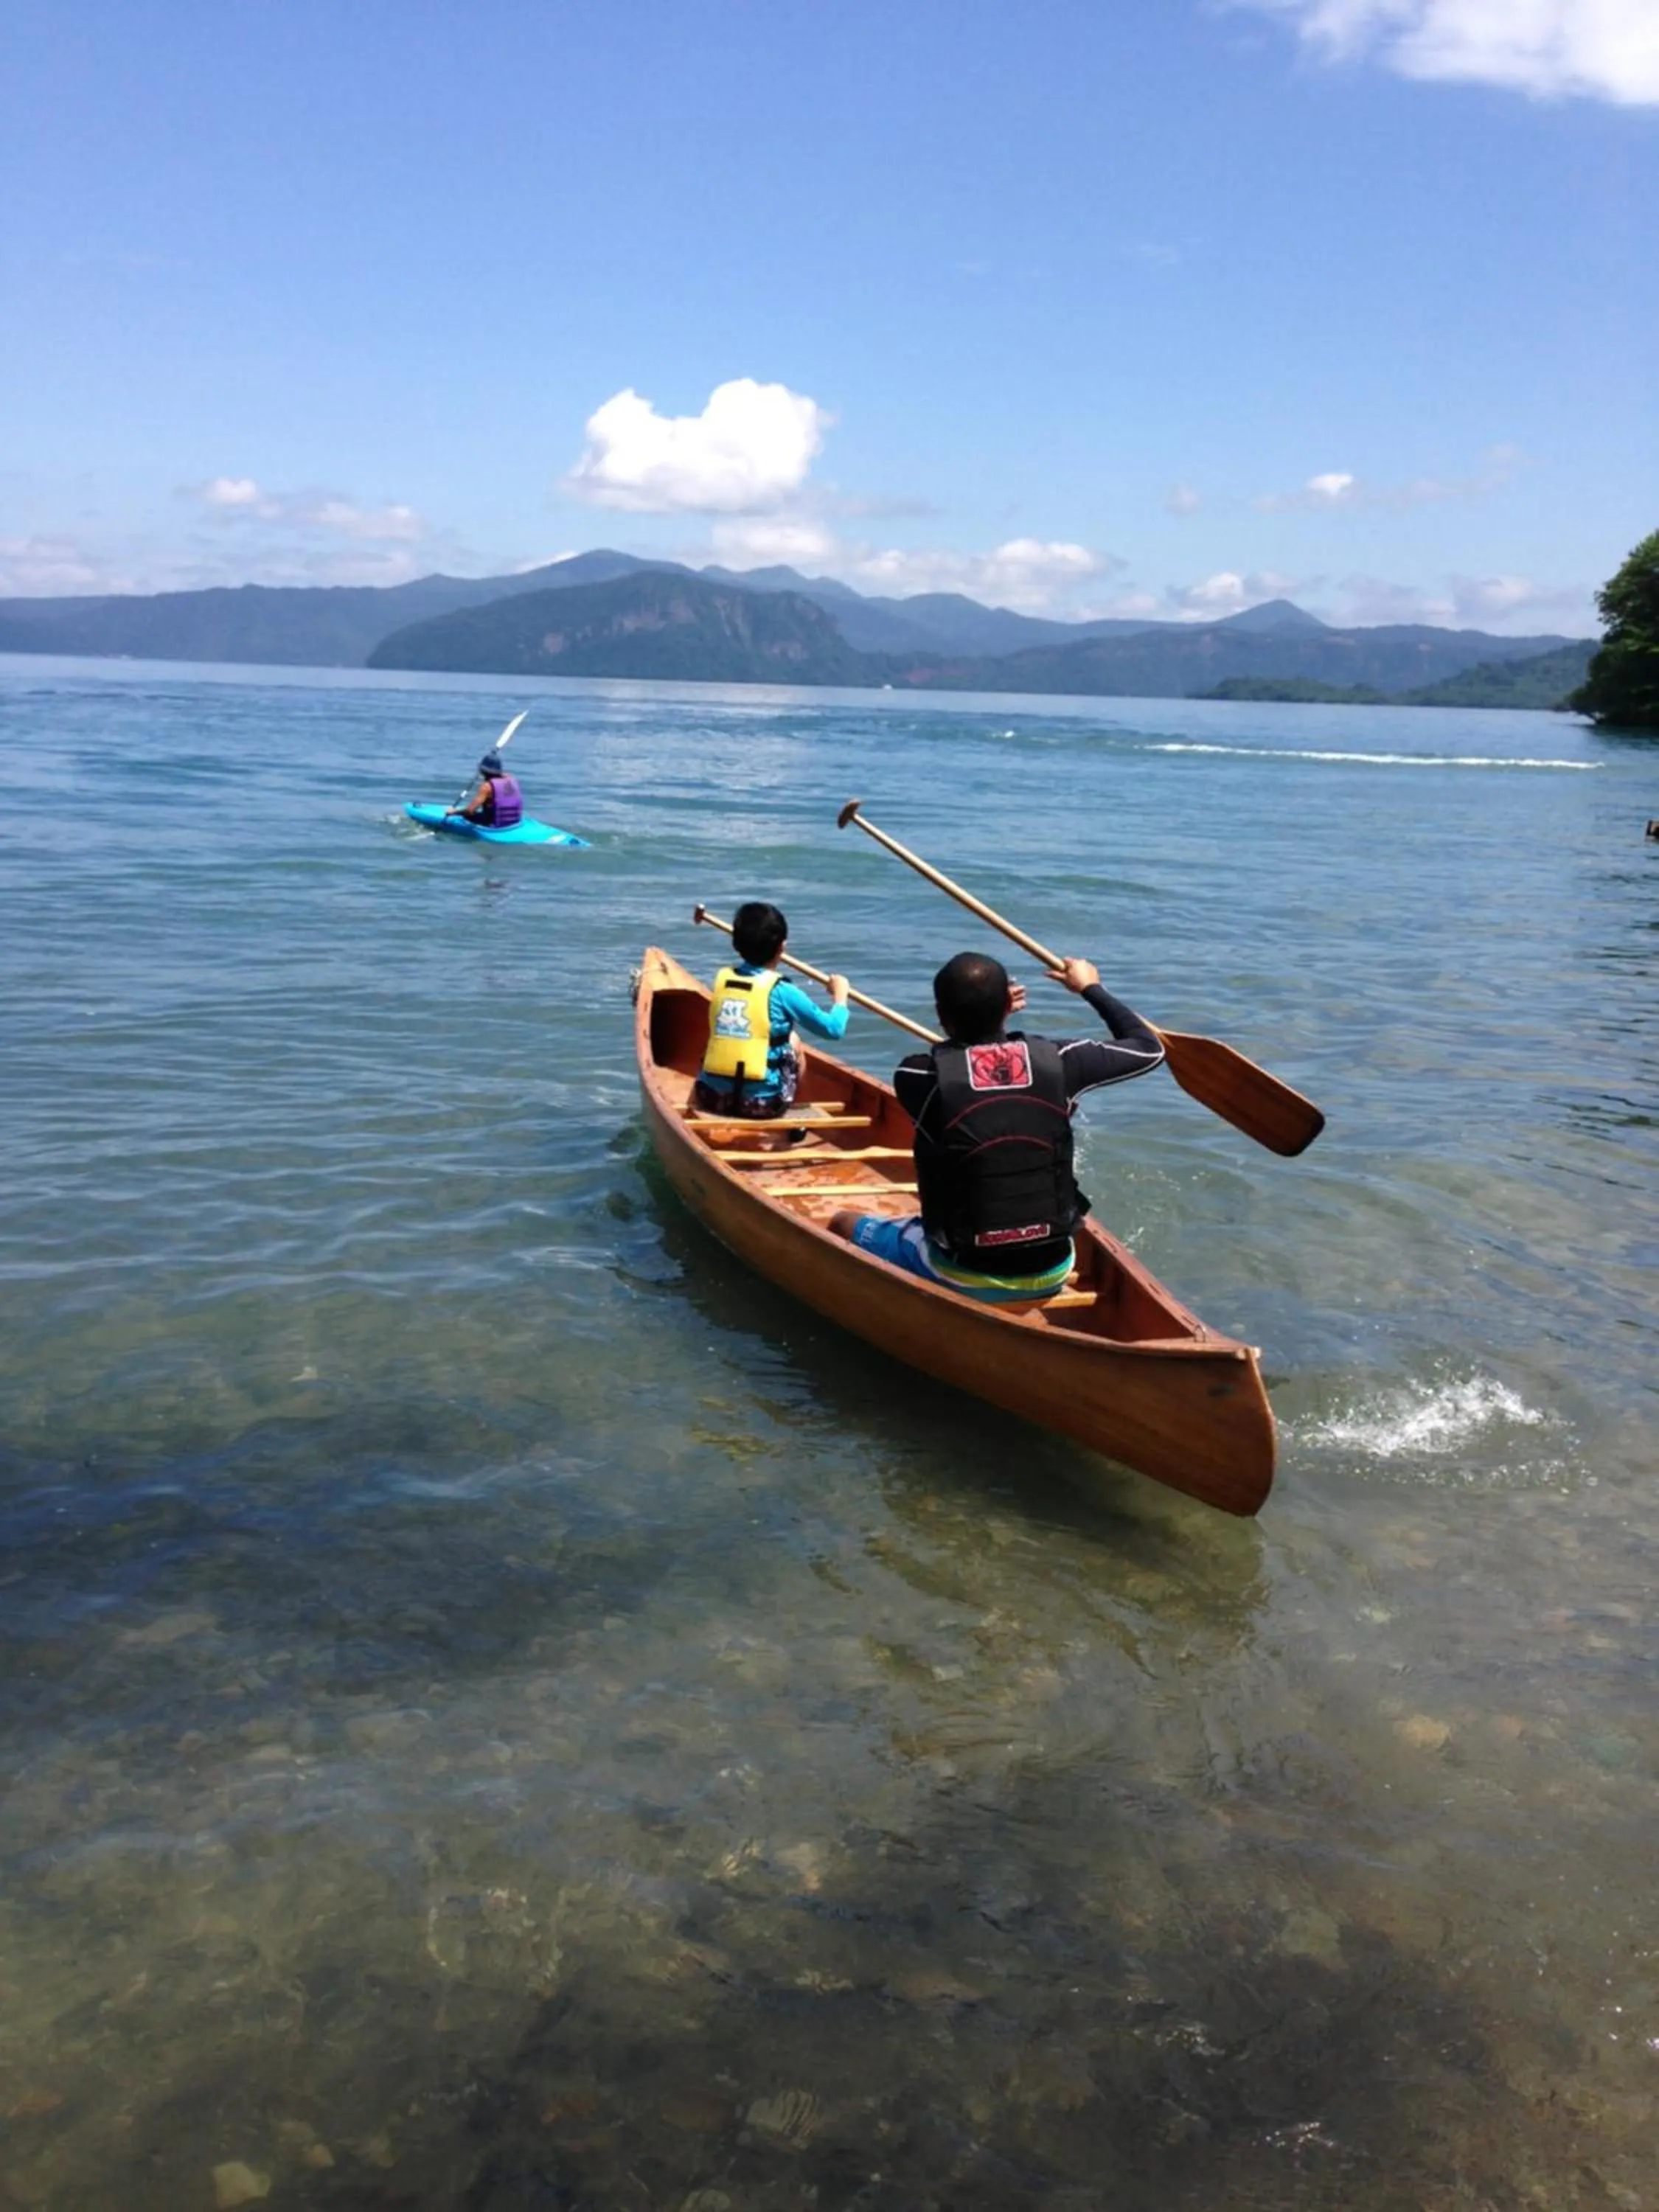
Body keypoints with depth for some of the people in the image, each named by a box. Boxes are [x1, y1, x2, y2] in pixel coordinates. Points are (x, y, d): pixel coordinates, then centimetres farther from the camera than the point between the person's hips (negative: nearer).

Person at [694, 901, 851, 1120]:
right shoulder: (782, 992, -9)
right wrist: (840, 995, 18)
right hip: (762, 1103, -4)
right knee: (792, 1042, 22)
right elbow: (834, 1029, -1)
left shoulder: (722, 979, 4)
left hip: (711, 1097, 4)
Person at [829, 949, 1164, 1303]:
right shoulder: (1056, 1061, -10)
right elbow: (1149, 1048, 8)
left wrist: (975, 1013, 15)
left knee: (843, 1224, 20)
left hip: (962, 1280, -3)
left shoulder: (921, 1076, -16)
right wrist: (1091, 988, 19)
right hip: (1051, 1277, 3)